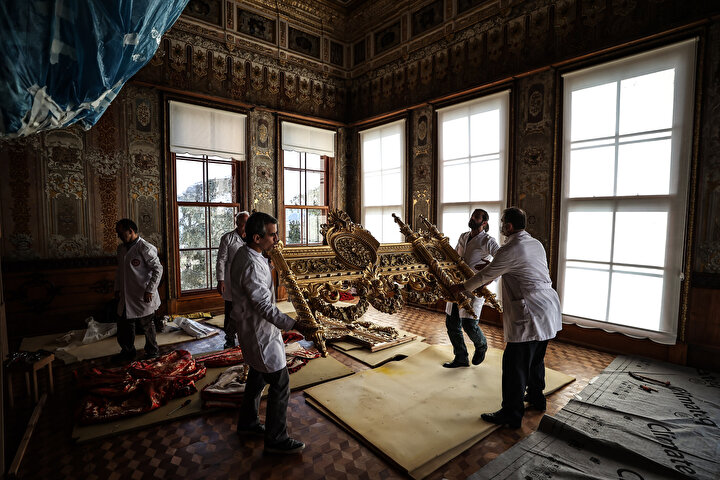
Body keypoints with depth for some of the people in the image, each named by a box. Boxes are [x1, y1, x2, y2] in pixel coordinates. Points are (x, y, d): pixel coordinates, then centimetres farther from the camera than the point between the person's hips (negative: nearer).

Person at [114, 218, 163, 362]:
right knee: (124, 325, 15)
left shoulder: (145, 248, -15)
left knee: (147, 326, 7)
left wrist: (150, 290, -20)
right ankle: (128, 351, 34)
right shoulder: (121, 248, 11)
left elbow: (158, 269, -17)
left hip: (143, 298, -7)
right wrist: (117, 289, 17)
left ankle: (152, 351, 24)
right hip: (126, 297, 8)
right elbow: (119, 270, 22)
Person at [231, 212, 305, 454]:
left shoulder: (245, 253, 3)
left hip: (254, 327, 10)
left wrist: (269, 262, 10)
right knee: (280, 383, 1)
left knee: (258, 375, 24)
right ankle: (276, 439, 17)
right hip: (259, 332, -10)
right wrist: (293, 324, -37)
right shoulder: (251, 265, -29)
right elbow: (265, 307, -32)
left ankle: (247, 423, 43)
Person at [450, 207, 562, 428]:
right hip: (548, 309, 10)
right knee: (536, 358, 25)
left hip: (531, 315, -10)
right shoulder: (536, 244, 11)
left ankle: (511, 414, 10)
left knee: (515, 364, 0)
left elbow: (486, 275, -7)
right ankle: (536, 397, 42)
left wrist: (462, 287, 8)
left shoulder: (510, 250, -17)